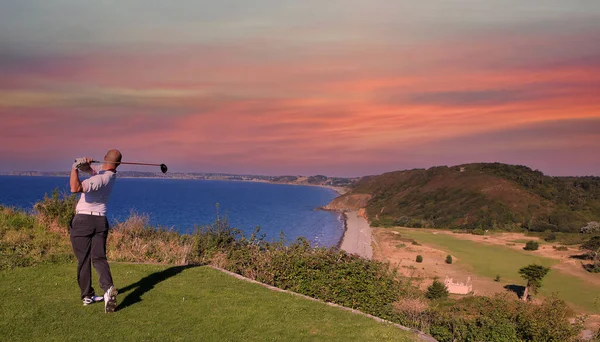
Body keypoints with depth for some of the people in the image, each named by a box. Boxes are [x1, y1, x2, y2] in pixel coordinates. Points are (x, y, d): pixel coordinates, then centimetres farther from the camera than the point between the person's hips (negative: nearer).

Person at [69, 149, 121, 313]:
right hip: (101, 221, 6)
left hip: (83, 220, -6)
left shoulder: (99, 178, -20)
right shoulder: (111, 176, 6)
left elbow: (75, 188, -30)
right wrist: (84, 164, -9)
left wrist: (75, 168, -22)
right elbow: (90, 169, 12)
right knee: (99, 258, 1)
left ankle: (87, 296, 14)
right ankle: (108, 287, -23)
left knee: (83, 260, 7)